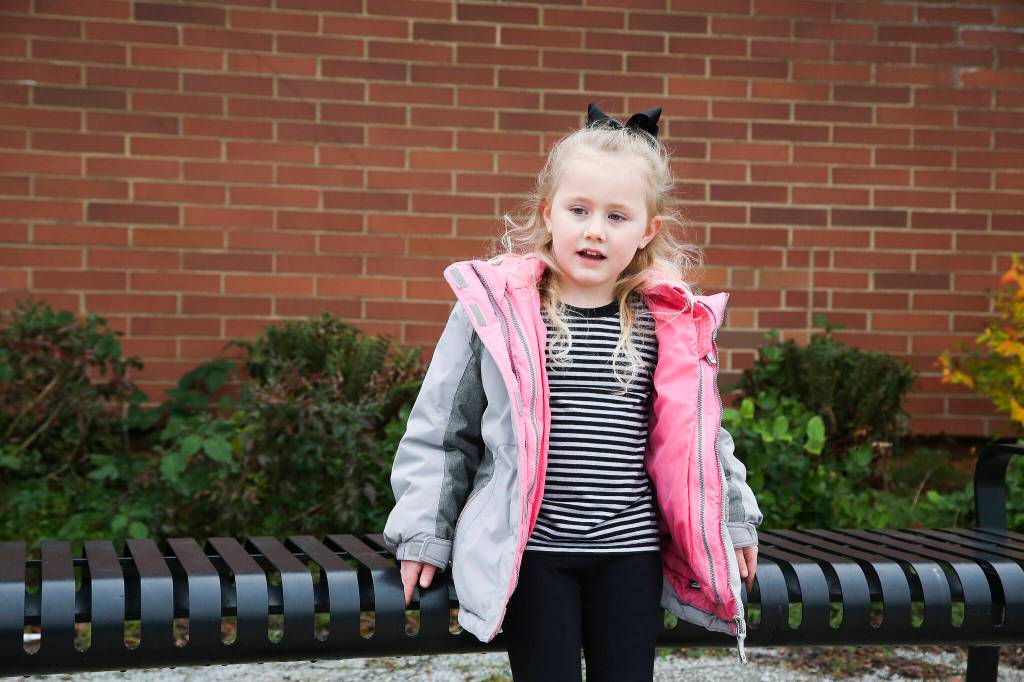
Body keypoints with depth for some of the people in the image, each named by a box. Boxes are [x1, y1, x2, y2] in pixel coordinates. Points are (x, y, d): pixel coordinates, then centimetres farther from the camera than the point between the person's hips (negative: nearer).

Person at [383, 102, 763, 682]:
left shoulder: (671, 322, 1)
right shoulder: (495, 307, -5)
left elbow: (695, 433, 16)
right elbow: (440, 432, 2)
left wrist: (732, 520, 20)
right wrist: (423, 534, 0)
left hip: (631, 552, 2)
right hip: (529, 549, -2)